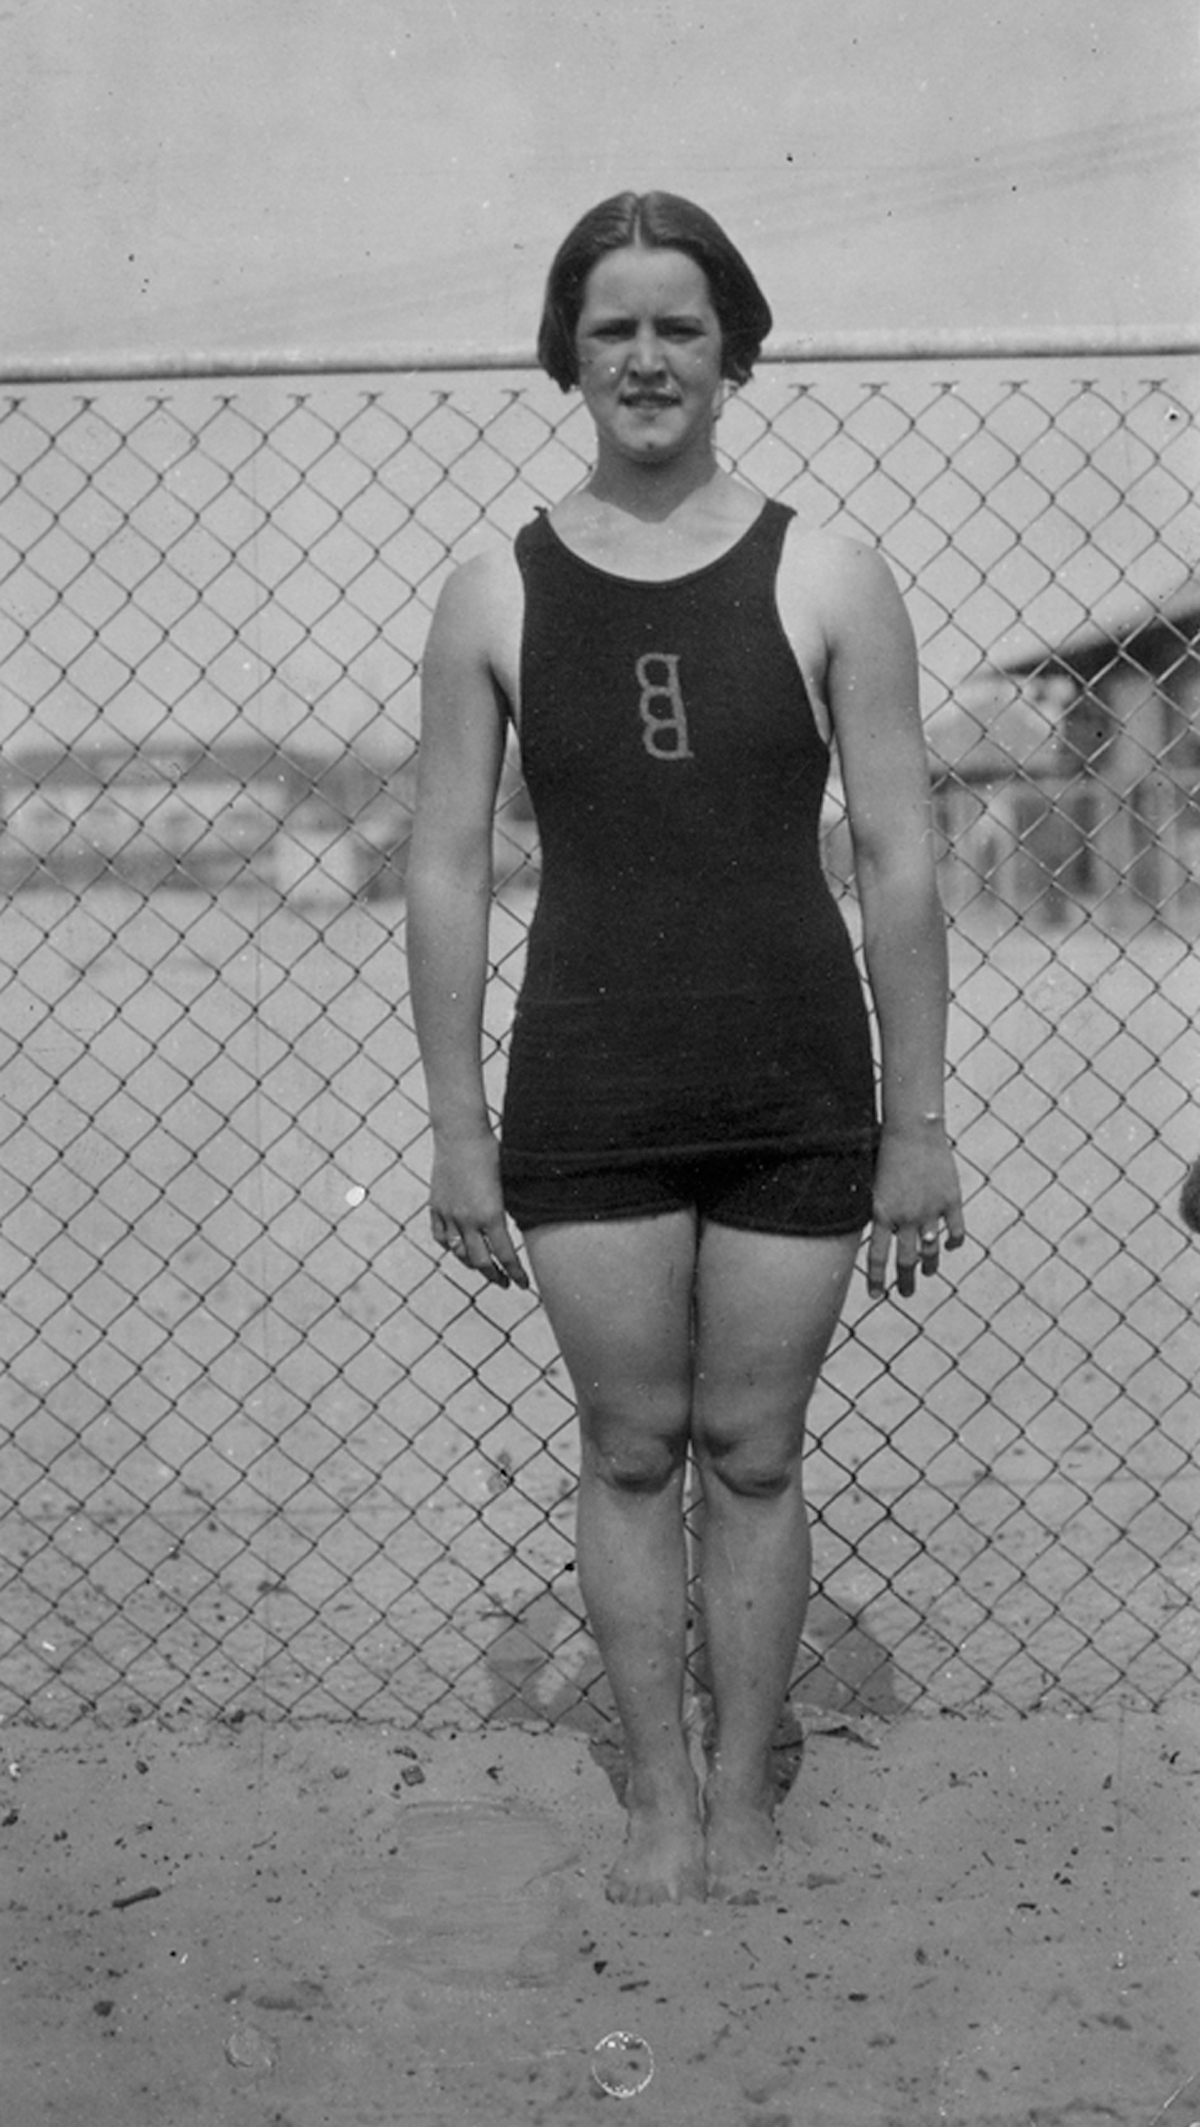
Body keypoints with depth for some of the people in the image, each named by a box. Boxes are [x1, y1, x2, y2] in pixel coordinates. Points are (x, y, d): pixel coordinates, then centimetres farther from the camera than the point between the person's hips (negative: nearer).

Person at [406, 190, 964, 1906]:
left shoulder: (826, 580, -2)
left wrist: (918, 1122, -4)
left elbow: (900, 864, -2)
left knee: (755, 1453, 9)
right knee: (631, 1452, 10)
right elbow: (447, 871, 2)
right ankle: (659, 1796, 27)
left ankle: (745, 1793, 27)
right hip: (589, 1098, 1)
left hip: (798, 1090, 0)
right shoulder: (493, 598, 1)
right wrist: (458, 1128, -1)